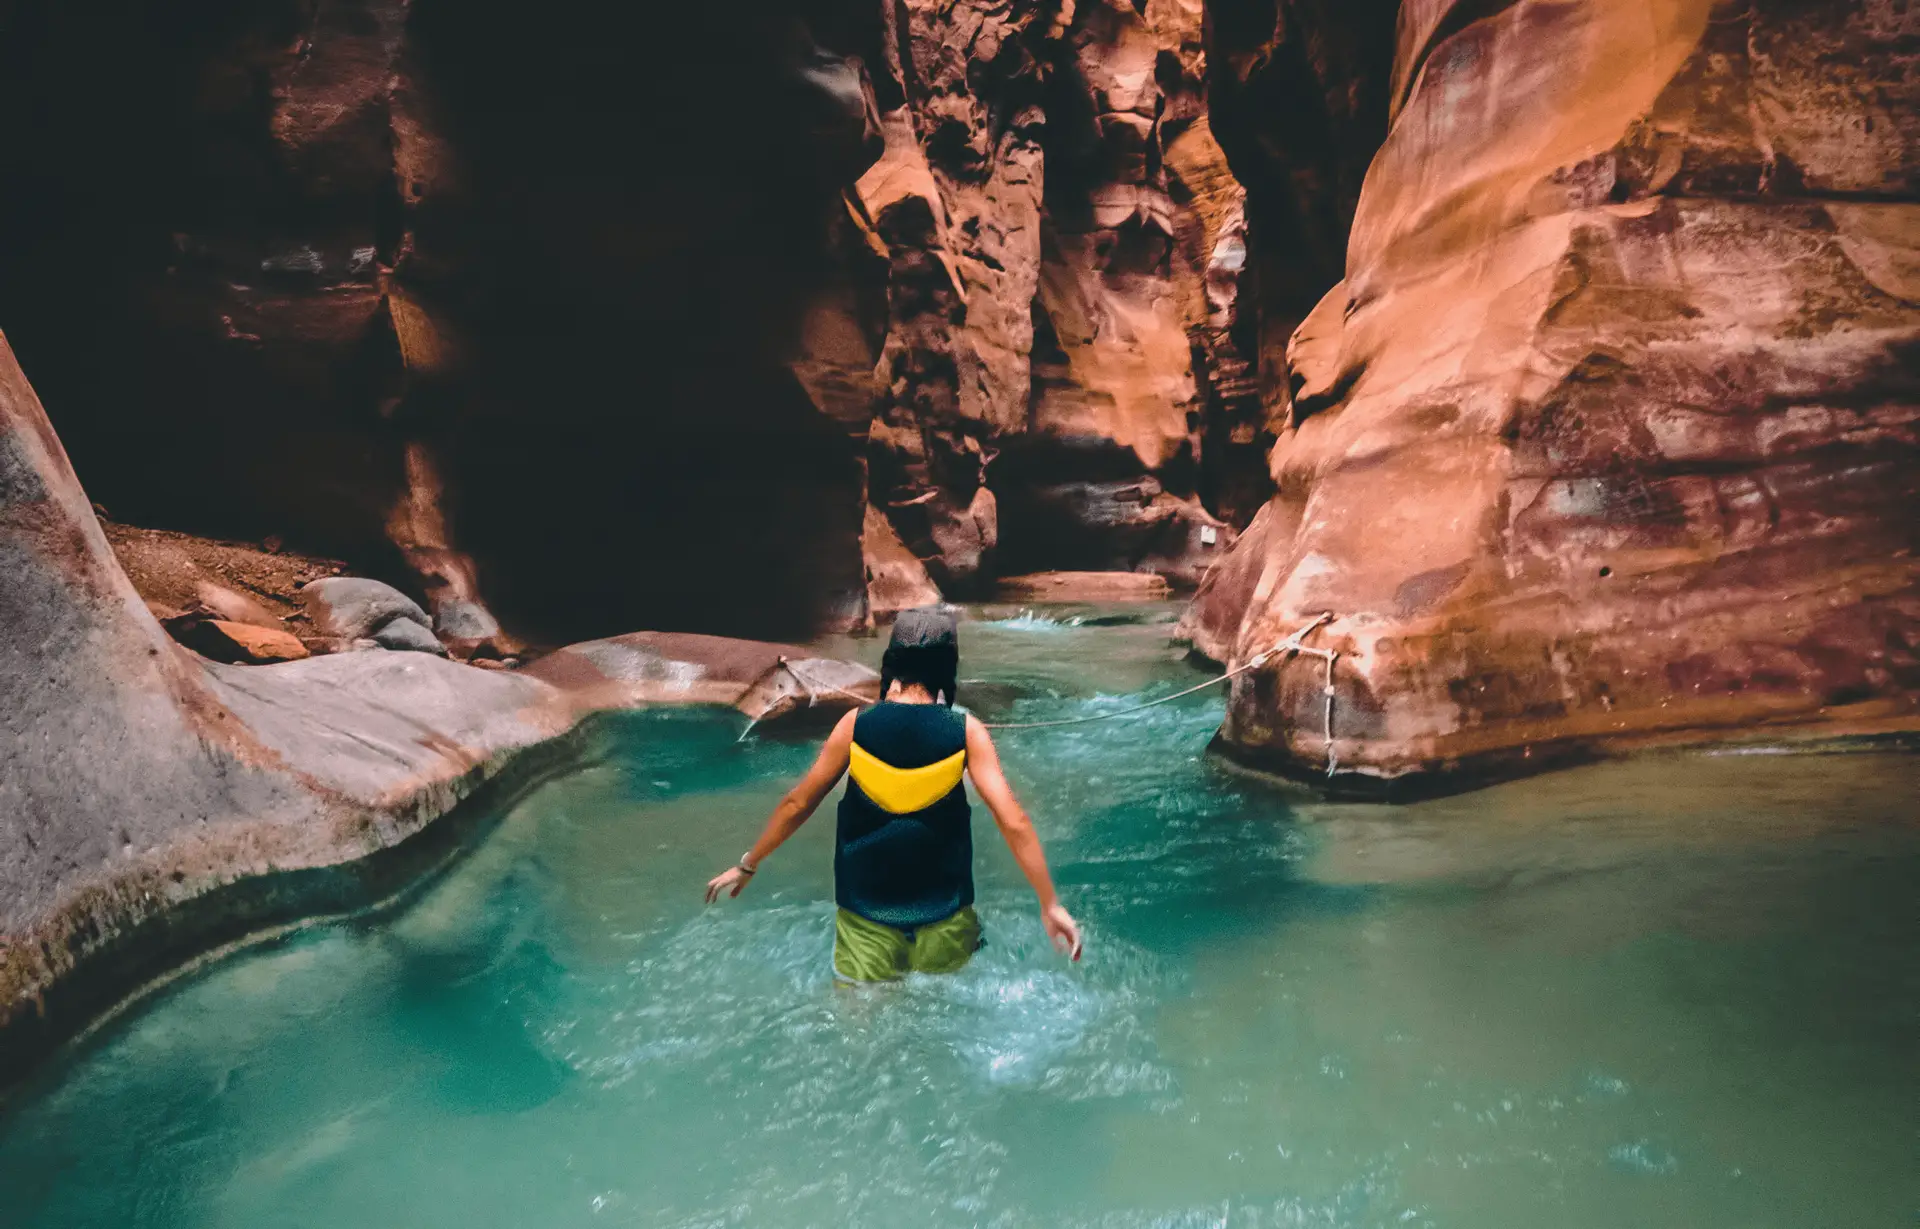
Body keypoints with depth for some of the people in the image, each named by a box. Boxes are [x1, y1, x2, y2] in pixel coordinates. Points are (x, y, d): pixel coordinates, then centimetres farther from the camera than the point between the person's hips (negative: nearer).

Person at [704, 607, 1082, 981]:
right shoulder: (966, 731, -10)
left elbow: (796, 804, 1)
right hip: (945, 919, 0)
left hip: (865, 921, 0)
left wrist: (746, 866, 15)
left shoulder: (855, 725, -8)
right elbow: (1014, 824, -15)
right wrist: (1050, 906, -6)